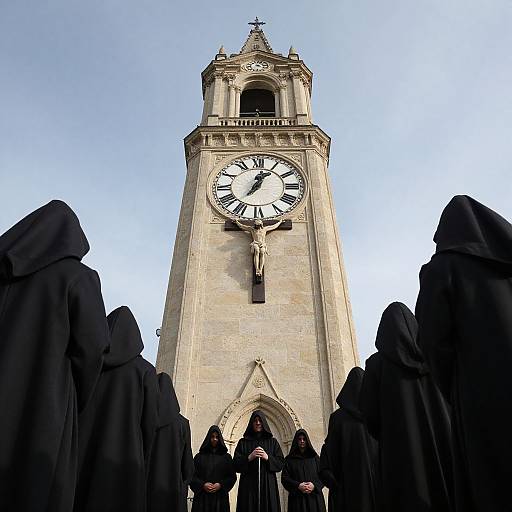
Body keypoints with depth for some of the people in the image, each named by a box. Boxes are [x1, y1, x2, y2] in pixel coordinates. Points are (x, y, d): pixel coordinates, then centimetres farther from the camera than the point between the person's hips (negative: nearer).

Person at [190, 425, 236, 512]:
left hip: (220, 497, 0)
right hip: (202, 497, 0)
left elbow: (232, 476, 4)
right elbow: (192, 475, 2)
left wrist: (221, 485, -11)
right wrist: (202, 485, -14)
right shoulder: (199, 456, 7)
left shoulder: (226, 457, 8)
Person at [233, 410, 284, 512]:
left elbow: (280, 463, 3)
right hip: (248, 486, 0)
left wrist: (267, 458, -12)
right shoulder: (243, 442, 8)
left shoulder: (273, 442, 10)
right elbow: (236, 465, 1)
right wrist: (249, 457, -14)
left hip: (268, 486, 1)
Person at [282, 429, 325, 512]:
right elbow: (284, 478, 0)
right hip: (297, 499, -1)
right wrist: (298, 485, -14)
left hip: (315, 498, 1)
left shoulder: (315, 457, 9)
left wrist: (315, 485, -13)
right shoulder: (289, 459, 6)